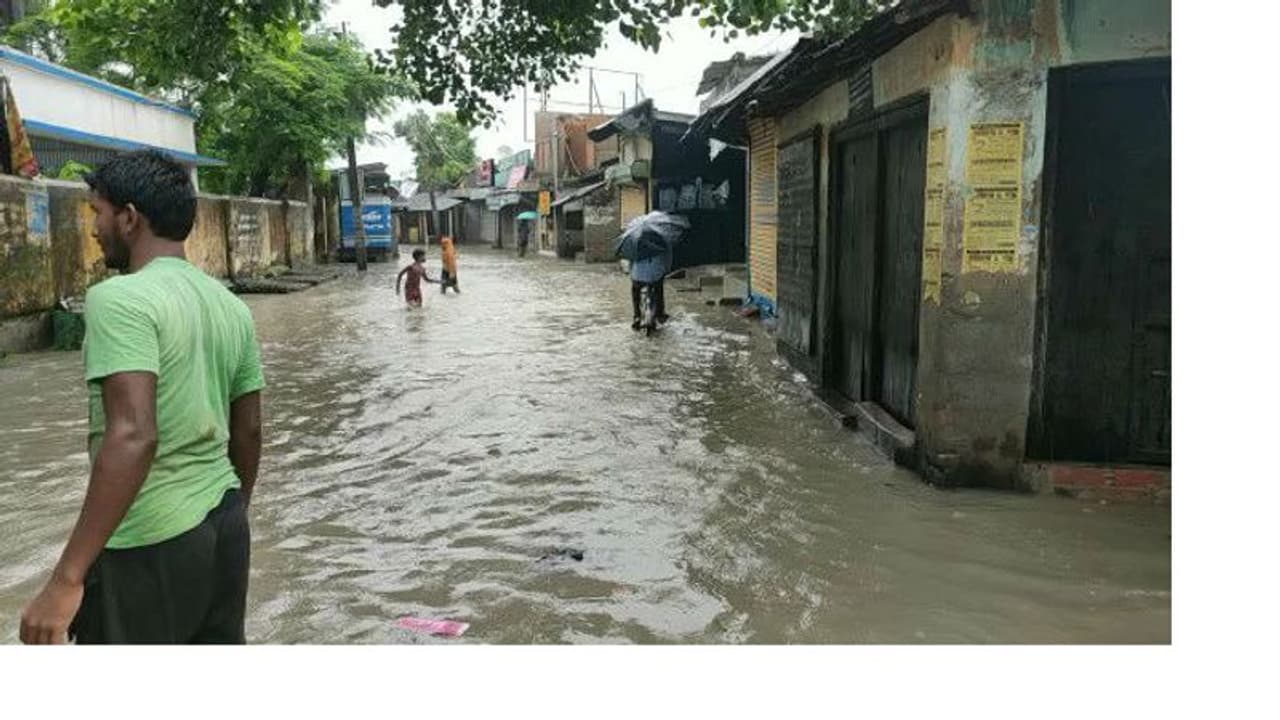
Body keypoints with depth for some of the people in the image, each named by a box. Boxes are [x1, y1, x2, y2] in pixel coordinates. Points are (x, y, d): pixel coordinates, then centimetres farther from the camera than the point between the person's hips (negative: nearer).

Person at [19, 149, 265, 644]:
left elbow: (134, 436, -27)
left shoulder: (119, 299, -15)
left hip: (149, 544, -7)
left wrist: (67, 578, -25)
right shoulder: (231, 305, 8)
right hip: (224, 527, 8)